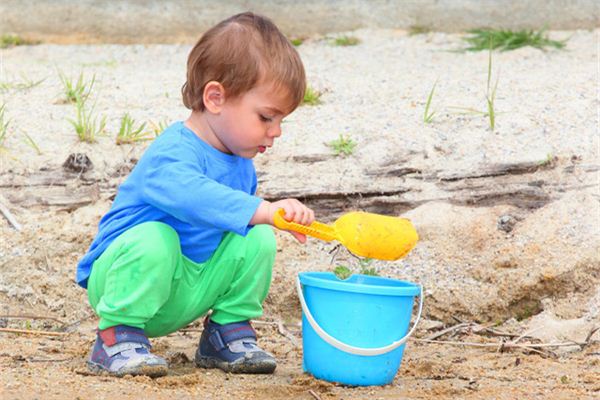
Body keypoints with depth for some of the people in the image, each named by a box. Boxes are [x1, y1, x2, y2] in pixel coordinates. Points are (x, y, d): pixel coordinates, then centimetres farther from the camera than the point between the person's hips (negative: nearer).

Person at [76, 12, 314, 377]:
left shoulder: (241, 163, 5)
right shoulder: (173, 153, -26)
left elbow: (242, 216, 23)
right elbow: (194, 196, -49)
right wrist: (264, 210, -59)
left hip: (190, 292, 7)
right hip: (125, 278, -7)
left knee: (259, 240, -8)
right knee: (154, 238, -37)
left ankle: (229, 332, 7)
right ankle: (118, 338, -19)